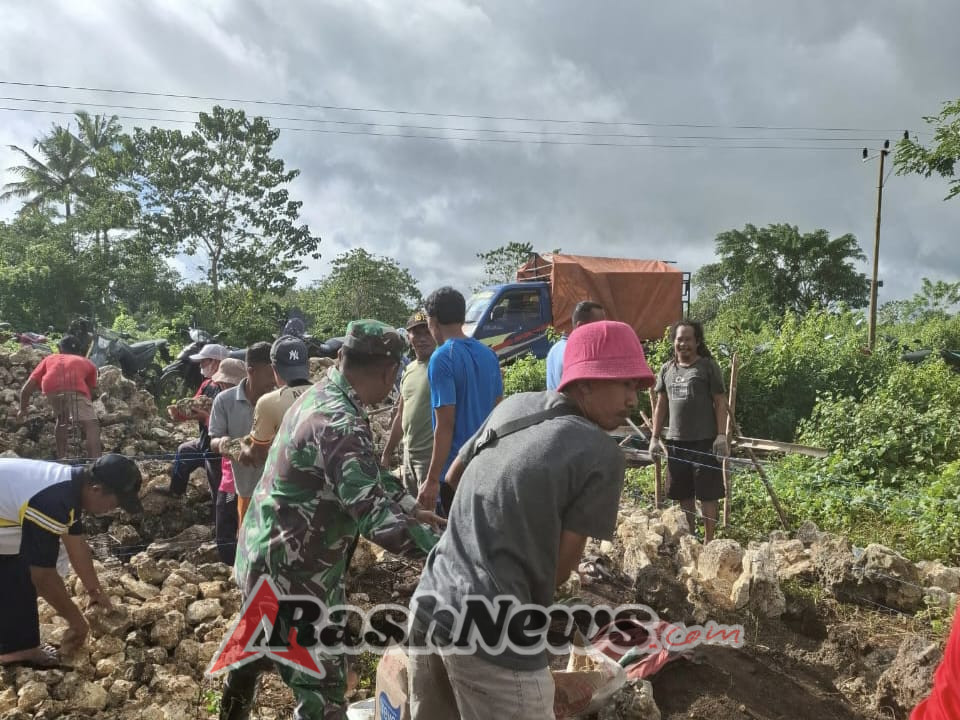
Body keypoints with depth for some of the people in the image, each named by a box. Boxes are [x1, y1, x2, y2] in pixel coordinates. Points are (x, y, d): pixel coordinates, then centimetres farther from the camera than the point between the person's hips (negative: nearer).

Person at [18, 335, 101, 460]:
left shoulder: (50, 359, 39)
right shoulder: (87, 362, 38)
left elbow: (26, 389, 32)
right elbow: (90, 392, 39)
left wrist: (22, 409, 47)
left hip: (51, 388, 3)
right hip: (74, 388, -3)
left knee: (61, 419, 31)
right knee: (91, 424, -11)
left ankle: (61, 458, 32)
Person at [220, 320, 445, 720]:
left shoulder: (319, 396, 3)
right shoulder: (340, 424, -28)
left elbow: (367, 474, 14)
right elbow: (376, 517, -34)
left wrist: (411, 508, 11)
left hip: (263, 556, 10)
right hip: (295, 575, -10)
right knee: (323, 688, 1)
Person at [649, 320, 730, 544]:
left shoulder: (708, 367, -2)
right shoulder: (667, 369, 11)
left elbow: (720, 403, -4)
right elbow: (661, 405, 15)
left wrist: (721, 435, -13)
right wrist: (655, 437, 10)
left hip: (704, 441, -5)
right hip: (676, 441, 5)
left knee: (707, 494, 0)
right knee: (683, 494, 12)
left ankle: (708, 540, 9)